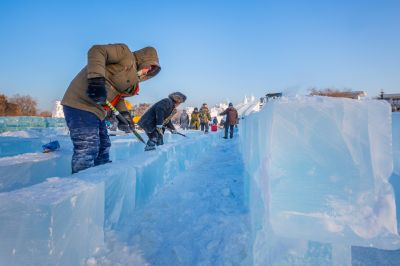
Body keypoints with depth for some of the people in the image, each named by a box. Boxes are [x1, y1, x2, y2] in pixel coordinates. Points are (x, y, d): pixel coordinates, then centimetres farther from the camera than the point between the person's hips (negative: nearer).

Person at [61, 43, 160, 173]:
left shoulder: (131, 79, 22)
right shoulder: (125, 53, -4)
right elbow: (97, 51, -18)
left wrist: (123, 113, 0)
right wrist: (97, 78, -31)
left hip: (96, 108, 10)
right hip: (82, 103, -10)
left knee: (103, 146, 16)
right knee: (87, 149, -16)